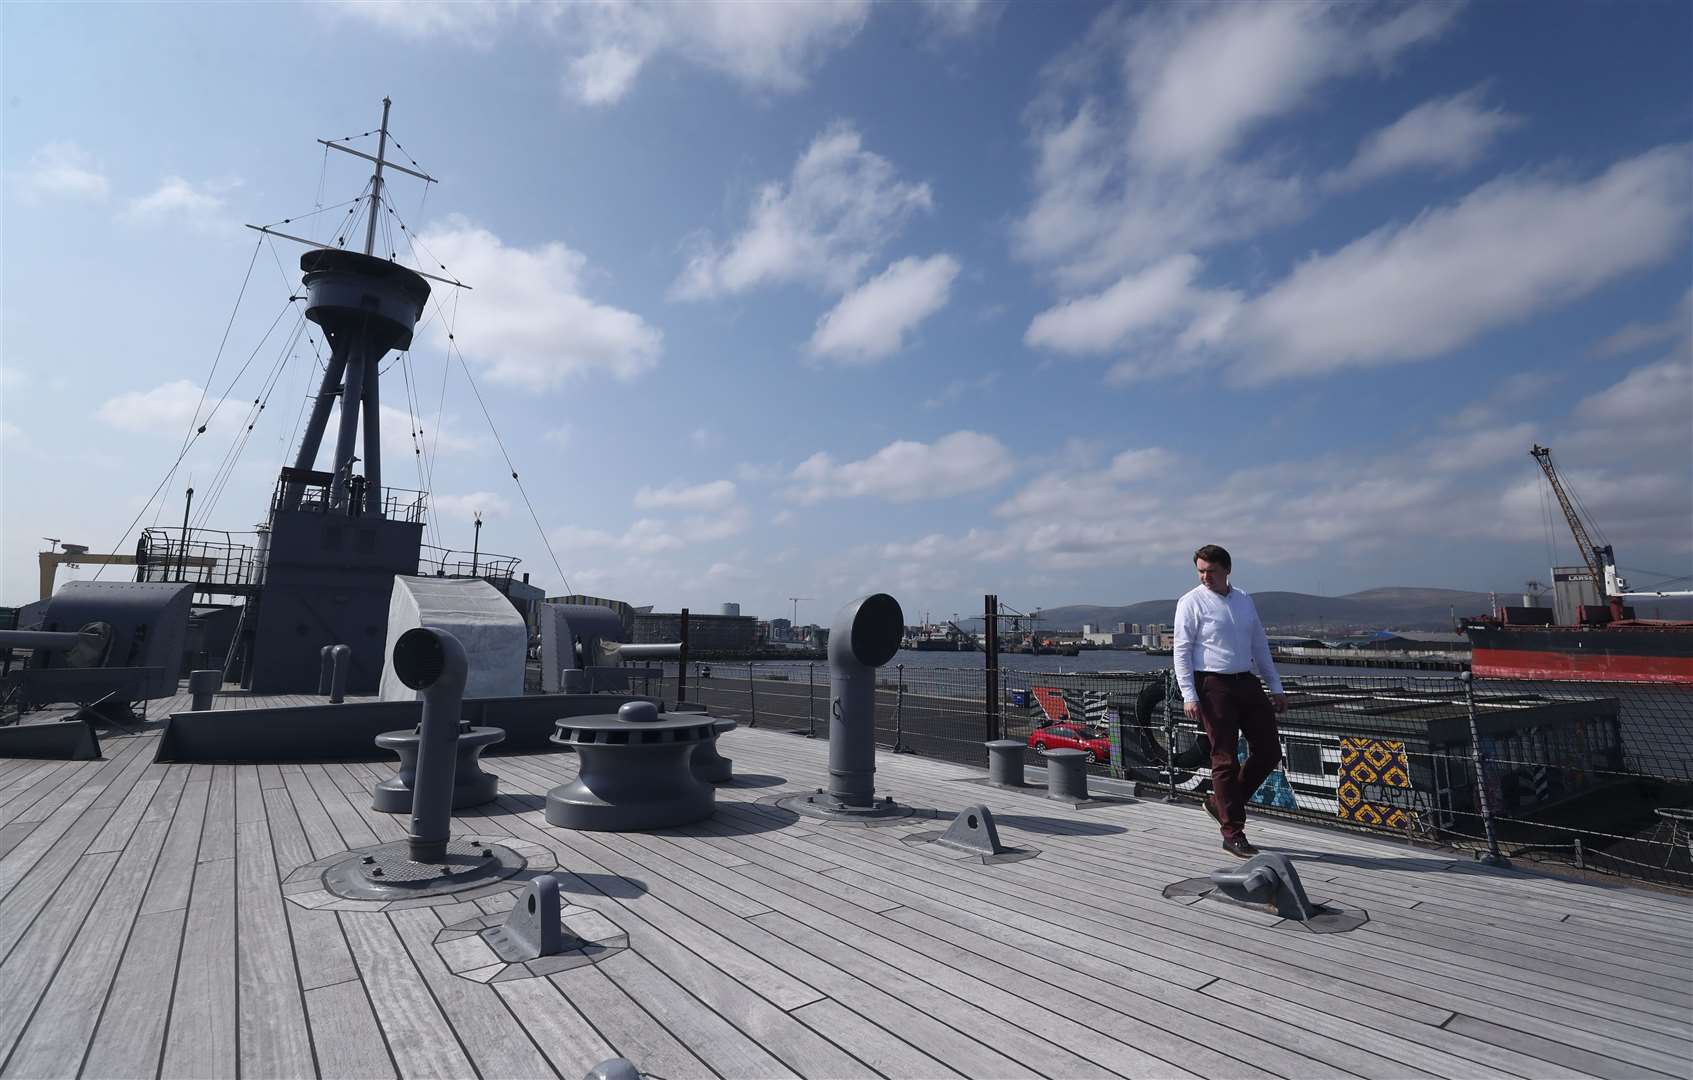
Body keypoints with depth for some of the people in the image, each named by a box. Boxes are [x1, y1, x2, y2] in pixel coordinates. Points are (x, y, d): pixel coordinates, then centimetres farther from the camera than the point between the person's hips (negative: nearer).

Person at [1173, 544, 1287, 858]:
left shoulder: (1244, 599, 13)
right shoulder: (1191, 602, -5)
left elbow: (1259, 645, 20)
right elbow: (1182, 651, -10)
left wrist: (1276, 687, 16)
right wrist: (1189, 695, -18)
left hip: (1247, 682, 7)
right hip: (1213, 686, -6)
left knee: (1269, 751, 8)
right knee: (1225, 759, -1)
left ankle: (1221, 803, 25)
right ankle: (1232, 834, 9)